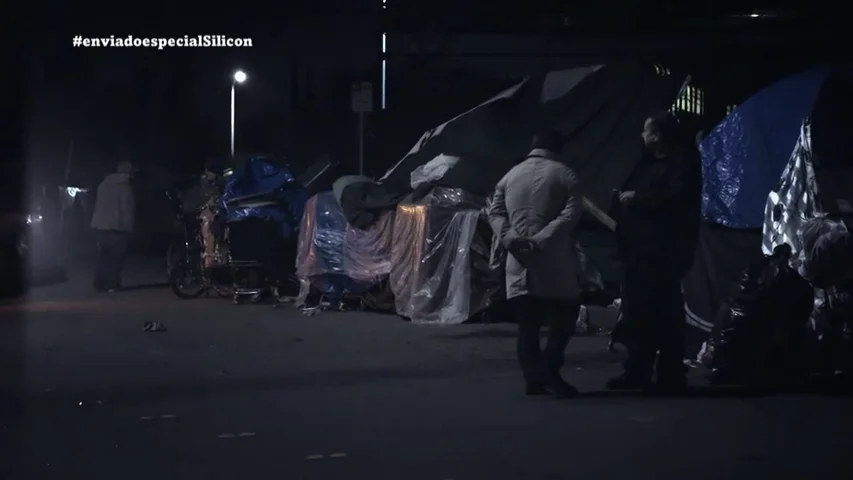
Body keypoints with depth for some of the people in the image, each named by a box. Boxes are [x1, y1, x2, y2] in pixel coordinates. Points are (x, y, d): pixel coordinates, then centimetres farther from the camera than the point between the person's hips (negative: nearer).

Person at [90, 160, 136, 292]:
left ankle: (99, 284, 11)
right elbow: (127, 210, -11)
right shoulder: (125, 187, -9)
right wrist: (128, 229, -5)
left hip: (99, 226, 6)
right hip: (116, 227, -6)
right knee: (115, 257, 2)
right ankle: (112, 284, 0)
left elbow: (99, 206, 17)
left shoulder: (103, 184, 12)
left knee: (103, 256, 14)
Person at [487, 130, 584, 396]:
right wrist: (541, 239, -17)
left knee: (527, 325, 7)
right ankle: (549, 372, -10)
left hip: (519, 264, 4)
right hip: (554, 261, -4)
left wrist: (508, 237, -10)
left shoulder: (510, 175, 15)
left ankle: (533, 378, 1)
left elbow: (495, 212, 3)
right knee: (564, 316, 5)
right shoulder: (563, 175, 3)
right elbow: (571, 213, -11)